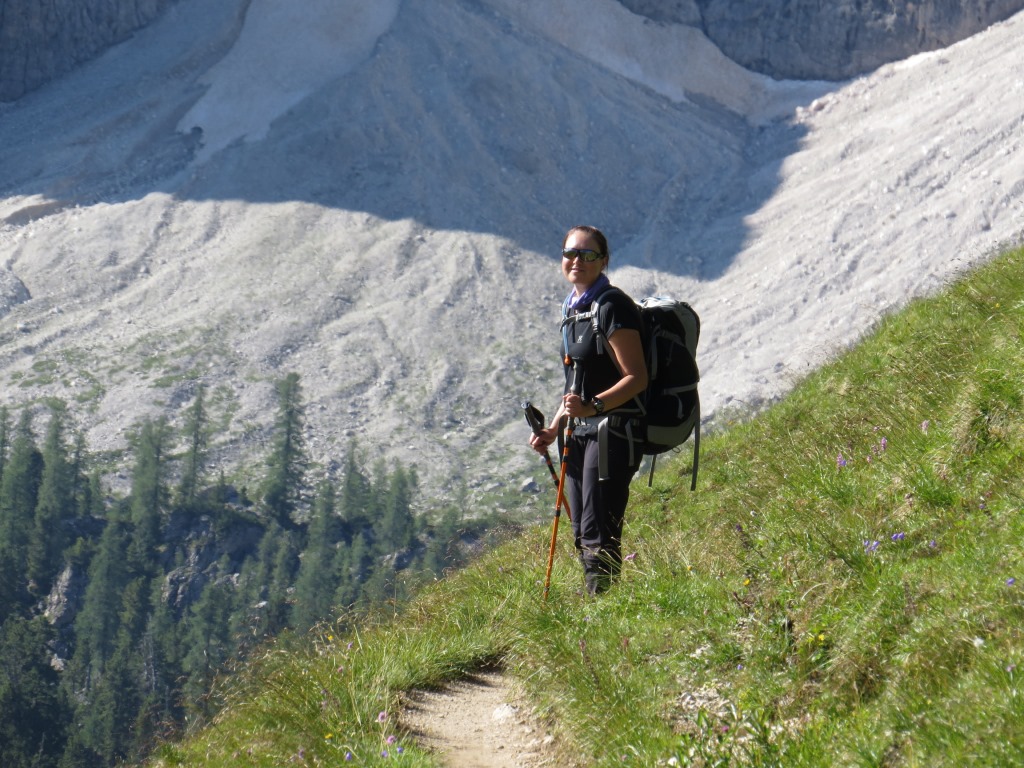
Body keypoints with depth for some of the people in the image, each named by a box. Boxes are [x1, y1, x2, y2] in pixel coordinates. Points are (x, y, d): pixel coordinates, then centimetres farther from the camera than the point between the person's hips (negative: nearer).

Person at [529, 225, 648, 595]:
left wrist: (592, 406, -32)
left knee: (598, 533, -13)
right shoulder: (574, 308, 15)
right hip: (581, 433, 9)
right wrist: (553, 429, 16)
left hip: (612, 430, -9)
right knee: (582, 535, 11)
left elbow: (636, 378, -18)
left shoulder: (612, 306, -13)